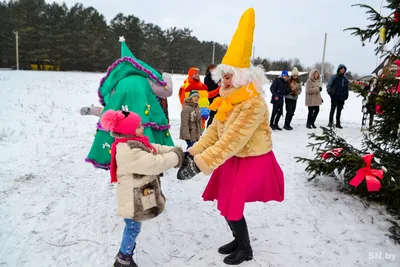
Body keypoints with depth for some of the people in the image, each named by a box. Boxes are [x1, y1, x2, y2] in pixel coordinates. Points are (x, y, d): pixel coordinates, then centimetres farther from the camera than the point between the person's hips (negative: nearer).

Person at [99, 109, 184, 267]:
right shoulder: (129, 151, -31)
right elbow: (153, 164, -32)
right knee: (133, 228, 9)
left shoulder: (134, 143, 3)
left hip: (140, 195, 9)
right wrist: (176, 157, -20)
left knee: (132, 227, 26)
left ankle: (127, 246, 47)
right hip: (134, 199, -9)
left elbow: (156, 149, 7)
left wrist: (174, 151, -5)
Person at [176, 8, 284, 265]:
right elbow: (213, 132, 3)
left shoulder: (253, 103, -27)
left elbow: (231, 141, -31)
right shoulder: (228, 99, 2)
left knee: (231, 207, -1)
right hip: (234, 159, 8)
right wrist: (192, 153, -8)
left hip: (252, 161, -8)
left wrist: (199, 165, -31)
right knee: (226, 203, 15)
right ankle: (239, 240, 40)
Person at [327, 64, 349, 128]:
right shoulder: (334, 77, -1)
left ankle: (338, 123, 14)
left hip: (342, 97, 5)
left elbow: (346, 88, 21)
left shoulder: (345, 79, 14)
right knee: (333, 109, -6)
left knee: (339, 111, 9)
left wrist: (346, 95, 13)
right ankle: (330, 122, 0)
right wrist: (329, 91, -19)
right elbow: (329, 85, -4)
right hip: (334, 96, -5)